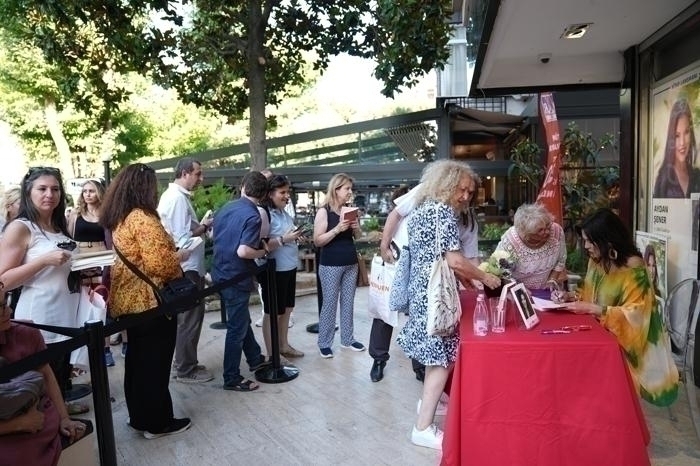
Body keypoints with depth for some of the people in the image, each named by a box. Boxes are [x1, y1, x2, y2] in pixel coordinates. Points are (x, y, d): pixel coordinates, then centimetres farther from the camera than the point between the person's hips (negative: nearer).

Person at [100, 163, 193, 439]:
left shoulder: (118, 219, 9)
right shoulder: (144, 218, -20)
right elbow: (159, 264, -25)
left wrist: (171, 253, 15)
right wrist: (179, 256, -6)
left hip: (129, 298, 9)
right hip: (151, 301, -9)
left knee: (137, 359, 18)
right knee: (155, 362, 4)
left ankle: (139, 416, 32)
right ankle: (157, 422, 17)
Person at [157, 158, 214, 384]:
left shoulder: (175, 195, 14)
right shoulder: (177, 197, -18)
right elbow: (183, 238, -23)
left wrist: (200, 225, 4)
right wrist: (204, 226, -10)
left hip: (187, 267, 11)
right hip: (187, 269, -11)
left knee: (186, 318, 18)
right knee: (189, 319, 0)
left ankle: (185, 364, 30)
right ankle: (186, 370, 12)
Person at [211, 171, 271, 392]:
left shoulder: (225, 208, 5)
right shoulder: (253, 216, -20)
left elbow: (215, 237, 18)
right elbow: (243, 252, -29)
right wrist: (262, 252, -9)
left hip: (220, 274, 9)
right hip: (236, 278, -9)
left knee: (242, 320, 22)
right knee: (237, 328, 4)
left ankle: (255, 359, 38)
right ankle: (232, 379, 15)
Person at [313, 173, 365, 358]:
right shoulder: (324, 211, -9)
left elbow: (357, 236, 18)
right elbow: (317, 241, -13)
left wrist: (356, 228, -5)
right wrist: (337, 229, -23)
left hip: (351, 264, 6)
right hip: (330, 266, -6)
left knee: (348, 302, 12)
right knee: (329, 304, 1)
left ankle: (347, 339, 25)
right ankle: (324, 343, 12)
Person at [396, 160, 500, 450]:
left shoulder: (421, 209, 14)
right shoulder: (443, 210, -15)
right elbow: (454, 260, -22)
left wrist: (464, 276, 18)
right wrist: (484, 277, -7)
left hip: (420, 289, 10)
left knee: (437, 354, 24)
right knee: (442, 357, -3)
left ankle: (428, 399, 41)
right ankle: (423, 429, 3)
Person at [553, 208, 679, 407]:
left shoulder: (634, 267, -19)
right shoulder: (596, 260, 4)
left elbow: (634, 316, -22)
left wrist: (593, 309, -27)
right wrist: (572, 297, -4)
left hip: (624, 341, -6)